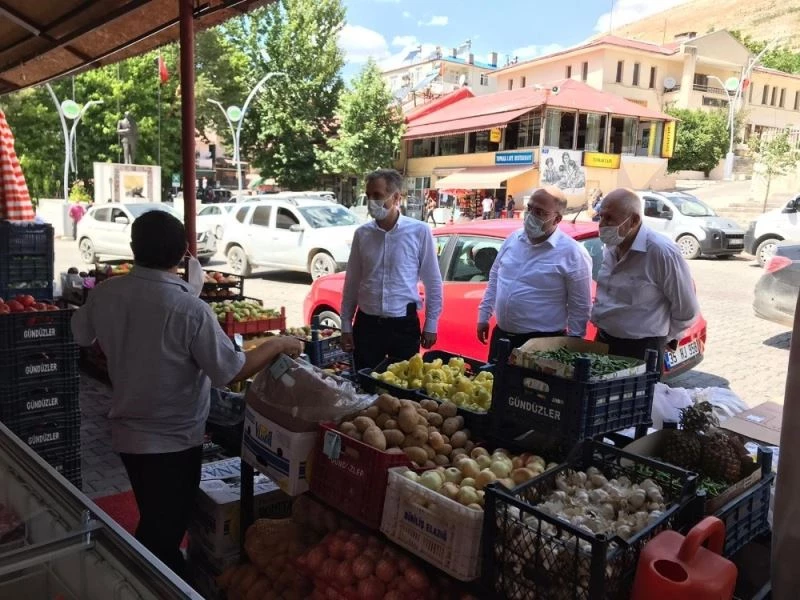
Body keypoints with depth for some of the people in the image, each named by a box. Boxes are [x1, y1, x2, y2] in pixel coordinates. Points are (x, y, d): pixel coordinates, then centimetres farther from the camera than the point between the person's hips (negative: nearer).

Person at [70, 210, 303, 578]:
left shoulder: (104, 294, -9)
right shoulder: (189, 308, -27)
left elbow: (81, 335, 11)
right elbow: (232, 372, -24)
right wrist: (278, 345, -10)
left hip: (127, 433, 6)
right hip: (174, 441, -6)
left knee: (152, 525, 27)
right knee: (164, 533, 12)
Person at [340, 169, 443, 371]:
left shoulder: (419, 231, -7)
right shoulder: (362, 233, 1)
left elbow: (433, 282, -2)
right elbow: (352, 282, 7)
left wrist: (431, 324, -1)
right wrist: (346, 325, 6)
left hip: (404, 324, -2)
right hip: (366, 323, 2)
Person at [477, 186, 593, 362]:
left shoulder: (572, 253, -13)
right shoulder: (513, 239, 4)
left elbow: (580, 307, -10)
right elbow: (494, 279, 15)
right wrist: (484, 315, 14)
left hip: (542, 343, -5)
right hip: (501, 336, 6)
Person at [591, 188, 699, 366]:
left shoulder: (662, 252, -20)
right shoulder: (611, 248, 3)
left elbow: (686, 310, -11)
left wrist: (665, 338, 1)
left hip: (641, 351, -7)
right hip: (604, 342, 7)